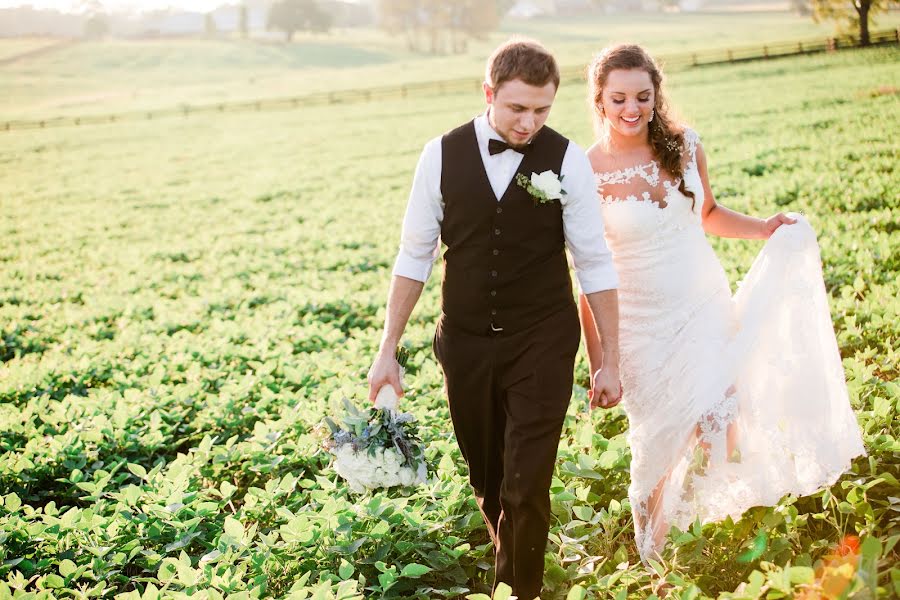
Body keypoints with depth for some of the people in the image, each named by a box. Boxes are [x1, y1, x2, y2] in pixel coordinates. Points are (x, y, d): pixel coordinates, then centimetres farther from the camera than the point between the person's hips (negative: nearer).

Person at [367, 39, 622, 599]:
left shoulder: (567, 159, -9)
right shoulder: (442, 155, -6)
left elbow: (595, 263, -4)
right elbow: (414, 255, 2)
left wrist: (610, 361, -3)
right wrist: (388, 351, 2)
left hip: (542, 343, -2)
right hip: (466, 343, 2)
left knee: (526, 488, -5)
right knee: (487, 480, 16)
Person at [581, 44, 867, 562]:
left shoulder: (684, 145, -3)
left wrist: (763, 228, -3)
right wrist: (598, 362, -8)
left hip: (706, 308, 3)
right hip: (642, 325, -3)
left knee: (717, 425, -10)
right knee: (659, 444, 5)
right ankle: (653, 564, 27)